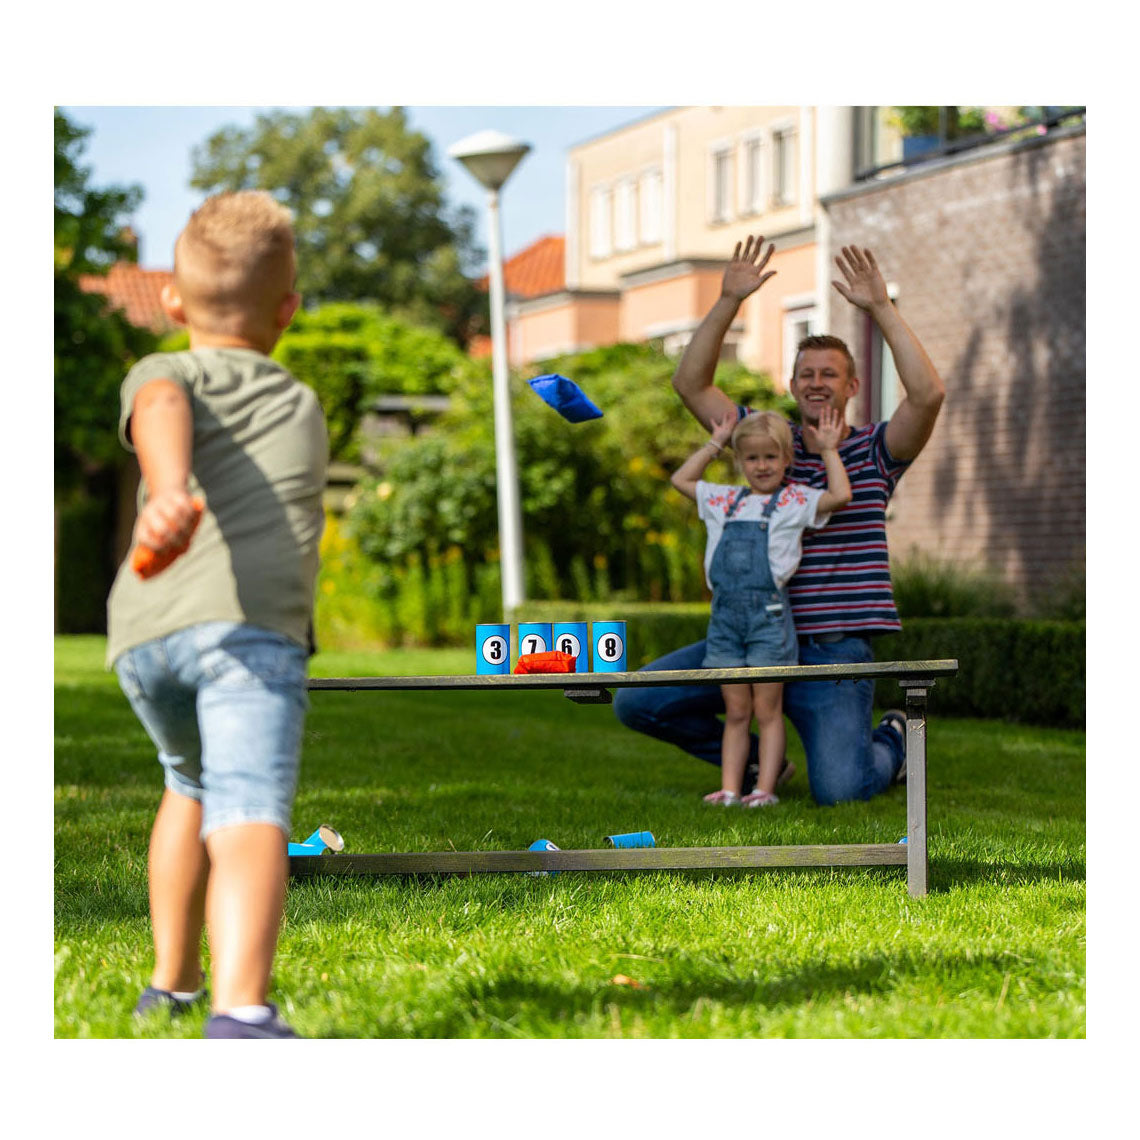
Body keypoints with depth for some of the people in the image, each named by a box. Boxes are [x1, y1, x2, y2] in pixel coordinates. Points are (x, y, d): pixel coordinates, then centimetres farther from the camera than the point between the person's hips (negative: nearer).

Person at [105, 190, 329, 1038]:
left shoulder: (165, 376, 22)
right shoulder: (303, 407, 29)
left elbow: (161, 413, -4)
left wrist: (170, 493, -25)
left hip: (142, 633, 2)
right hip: (251, 624, -2)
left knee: (193, 783, 30)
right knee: (250, 811, -20)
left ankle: (173, 984, 37)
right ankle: (240, 1010, -45)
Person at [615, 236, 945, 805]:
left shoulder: (874, 452, 2)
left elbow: (928, 393, -17)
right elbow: (690, 384, 3)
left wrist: (881, 308, -18)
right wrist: (729, 301, -7)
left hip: (834, 650, -4)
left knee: (836, 790, -19)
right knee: (635, 703, -6)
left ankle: (891, 742, 20)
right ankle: (754, 758, 17)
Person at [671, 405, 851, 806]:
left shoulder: (795, 501, 5)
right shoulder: (725, 501, 19)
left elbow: (841, 495, -8)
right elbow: (681, 479, 30)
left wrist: (828, 450, 1)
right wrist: (714, 443, 29)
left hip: (769, 611, -4)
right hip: (725, 615, 4)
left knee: (767, 710, -1)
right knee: (735, 712, 6)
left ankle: (765, 788, -1)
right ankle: (729, 789, 5)